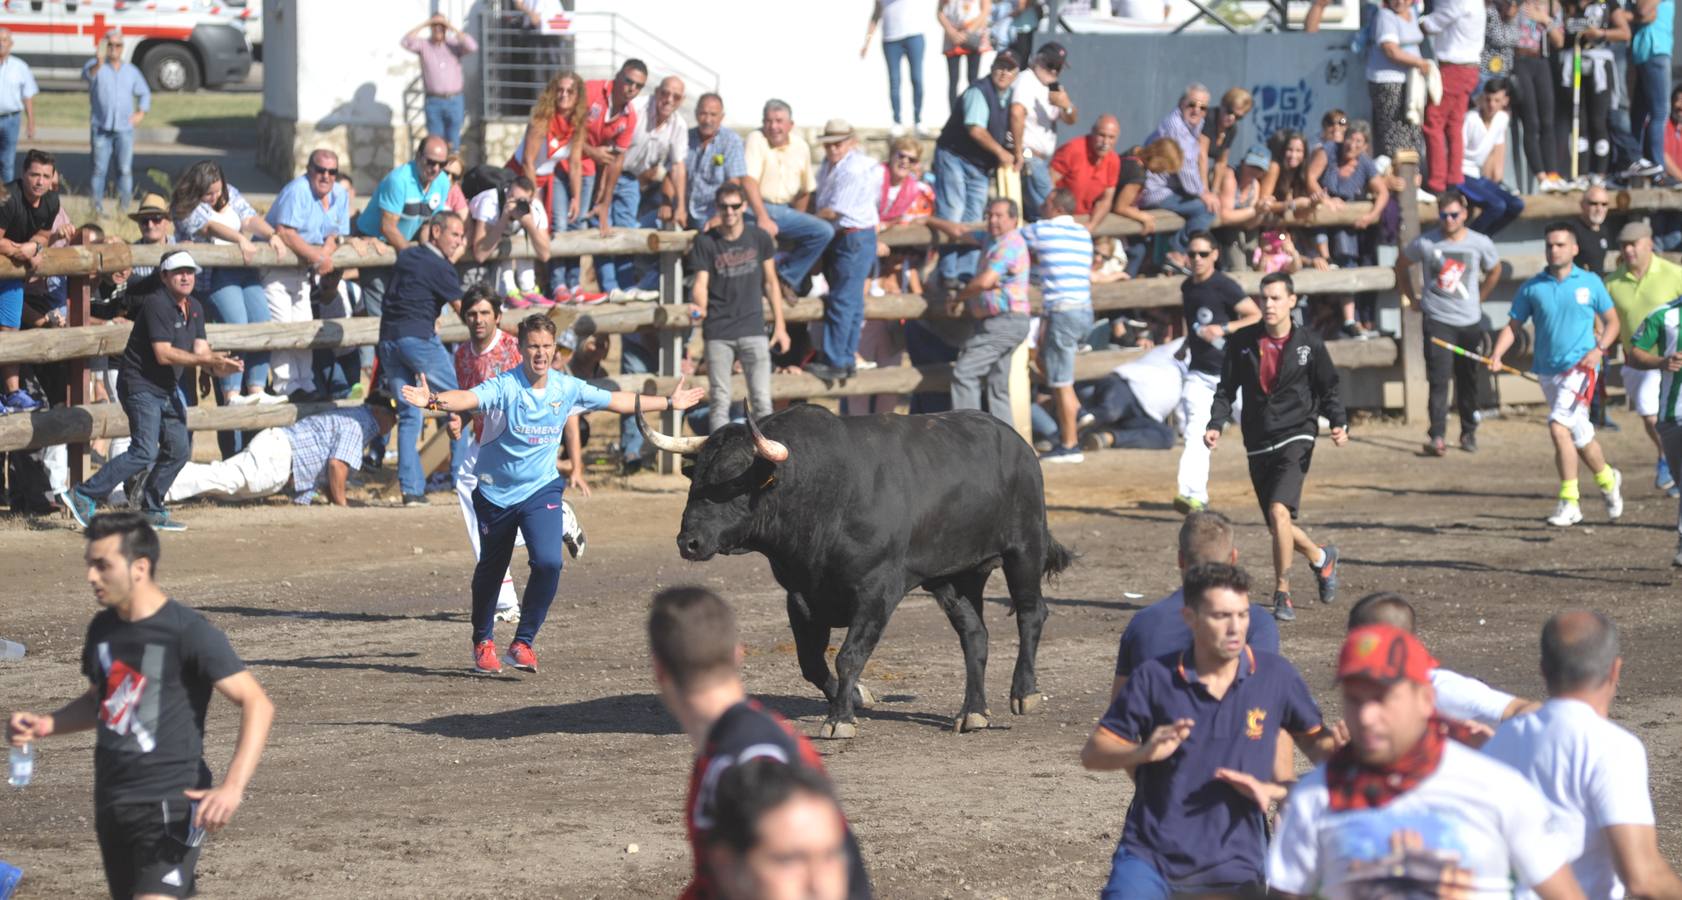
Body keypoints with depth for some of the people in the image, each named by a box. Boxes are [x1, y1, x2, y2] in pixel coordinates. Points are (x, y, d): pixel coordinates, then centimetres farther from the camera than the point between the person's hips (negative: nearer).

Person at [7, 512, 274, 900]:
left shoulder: (189, 632, -13)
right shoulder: (103, 628, 10)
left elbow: (257, 704, -17)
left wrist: (232, 788, -28)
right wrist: (44, 725, 8)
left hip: (169, 805, -8)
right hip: (112, 802, 8)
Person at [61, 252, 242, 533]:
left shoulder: (194, 308, 11)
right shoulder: (156, 304, -17)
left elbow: (201, 350, 6)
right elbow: (163, 354, -24)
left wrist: (219, 366, -16)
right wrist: (205, 359, -25)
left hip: (168, 389, 10)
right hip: (141, 386, -10)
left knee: (179, 450, 11)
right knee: (144, 452, -19)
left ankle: (151, 511, 23)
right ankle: (83, 496, -17)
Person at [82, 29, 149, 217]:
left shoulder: (132, 71, 15)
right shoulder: (97, 67, 2)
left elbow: (144, 93, 28)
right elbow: (87, 74, -23)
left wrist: (141, 113, 10)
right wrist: (98, 64, -45)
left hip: (124, 129, 3)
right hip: (101, 129, -3)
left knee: (125, 170, -2)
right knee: (99, 169, -3)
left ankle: (123, 207, 4)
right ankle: (97, 208, 1)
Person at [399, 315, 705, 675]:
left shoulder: (567, 388, -4)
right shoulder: (505, 386, -18)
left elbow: (618, 401, 10)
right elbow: (469, 399, -37)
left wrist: (668, 403, 18)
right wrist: (432, 401, -58)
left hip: (541, 489, 2)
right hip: (496, 492, -2)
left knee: (548, 562, -20)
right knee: (490, 569, 14)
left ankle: (523, 642, -4)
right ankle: (483, 642, 37)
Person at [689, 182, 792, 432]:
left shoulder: (759, 238, 5)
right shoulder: (706, 241, 1)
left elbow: (770, 282, 11)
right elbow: (701, 282, -5)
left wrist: (780, 326, 9)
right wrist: (698, 307, -28)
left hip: (753, 330, 0)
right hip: (718, 332, 0)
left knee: (762, 402, -5)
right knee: (719, 402, 1)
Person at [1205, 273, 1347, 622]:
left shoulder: (1308, 344, 0)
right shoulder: (1242, 342, 4)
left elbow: (1328, 390, 7)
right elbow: (1226, 389, 10)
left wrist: (1339, 423, -10)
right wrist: (1216, 423, -7)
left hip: (1296, 437, -4)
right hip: (1258, 443, 4)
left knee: (1279, 510, -23)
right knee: (1279, 526, 10)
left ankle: (1283, 594, -14)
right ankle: (1321, 558, 41)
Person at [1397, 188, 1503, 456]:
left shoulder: (1480, 244, -1)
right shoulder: (1425, 243, -5)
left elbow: (1494, 272, 19)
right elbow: (1401, 265, 13)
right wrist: (1412, 298, 10)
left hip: (1470, 322, 2)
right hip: (1437, 321, -2)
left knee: (1468, 380, 10)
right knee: (1439, 379, -13)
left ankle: (1469, 432, 25)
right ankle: (1437, 436, -17)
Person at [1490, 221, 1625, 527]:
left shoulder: (1590, 283, 1)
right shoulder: (1533, 287, 5)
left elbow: (1612, 321, 9)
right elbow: (1513, 325, 6)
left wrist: (1599, 349, -8)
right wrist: (1497, 355, -10)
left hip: (1580, 368, -4)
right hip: (1547, 371, 4)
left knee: (1559, 427, -21)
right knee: (1579, 436, 13)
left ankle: (1568, 502, -15)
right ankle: (1607, 480, 36)